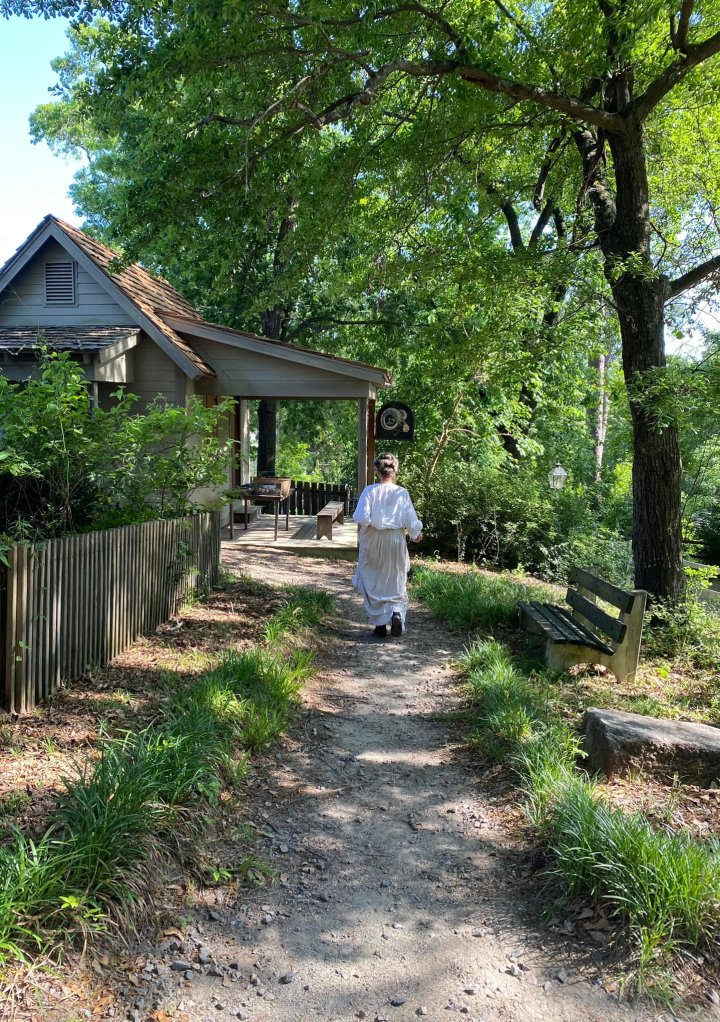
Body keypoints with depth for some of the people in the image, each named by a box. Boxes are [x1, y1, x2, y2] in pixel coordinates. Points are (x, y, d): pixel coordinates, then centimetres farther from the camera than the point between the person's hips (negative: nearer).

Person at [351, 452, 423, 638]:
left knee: (373, 583, 12)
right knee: (396, 582, 15)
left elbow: (362, 517, -16)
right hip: (395, 541, 1)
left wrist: (360, 535, 3)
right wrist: (416, 535, 16)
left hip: (373, 541, -1)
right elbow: (411, 520, -3)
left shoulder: (370, 491, -10)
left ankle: (379, 624, 13)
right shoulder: (402, 493, -6)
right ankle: (396, 613, -9)